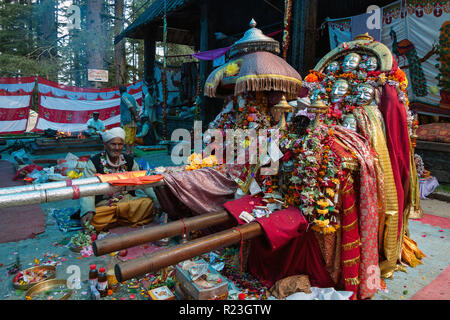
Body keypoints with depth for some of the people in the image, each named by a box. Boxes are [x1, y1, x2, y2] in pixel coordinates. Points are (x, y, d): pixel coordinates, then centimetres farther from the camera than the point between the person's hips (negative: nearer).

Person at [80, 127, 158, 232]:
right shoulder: (94, 162, -5)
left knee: (149, 202, -21)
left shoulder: (129, 161, 6)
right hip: (103, 204, -3)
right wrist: (88, 211, -32)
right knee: (92, 219, -33)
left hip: (127, 199, 4)